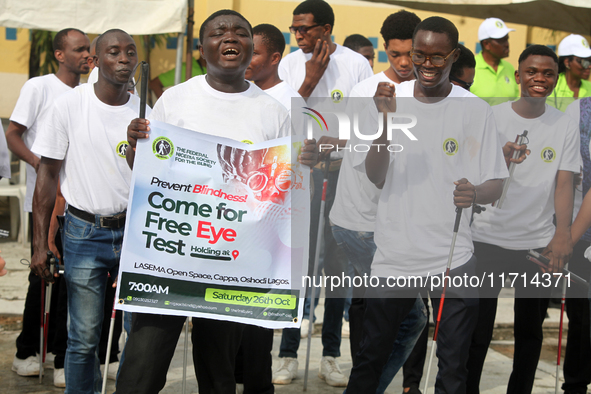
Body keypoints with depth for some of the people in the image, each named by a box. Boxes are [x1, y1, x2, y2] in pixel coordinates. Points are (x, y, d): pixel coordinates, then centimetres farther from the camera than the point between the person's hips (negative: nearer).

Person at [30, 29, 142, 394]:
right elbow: (48, 174, 0)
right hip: (85, 232, -2)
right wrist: (41, 243, -4)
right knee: (84, 338, 2)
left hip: (134, 229, 2)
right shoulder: (70, 105, -4)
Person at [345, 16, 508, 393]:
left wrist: (475, 192, -24)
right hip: (394, 253, 1)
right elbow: (376, 176, -5)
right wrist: (385, 122, -20)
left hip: (453, 256, -1)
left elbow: (495, 185, -1)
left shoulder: (475, 110, -2)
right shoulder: (392, 98, 2)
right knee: (371, 356, 11)